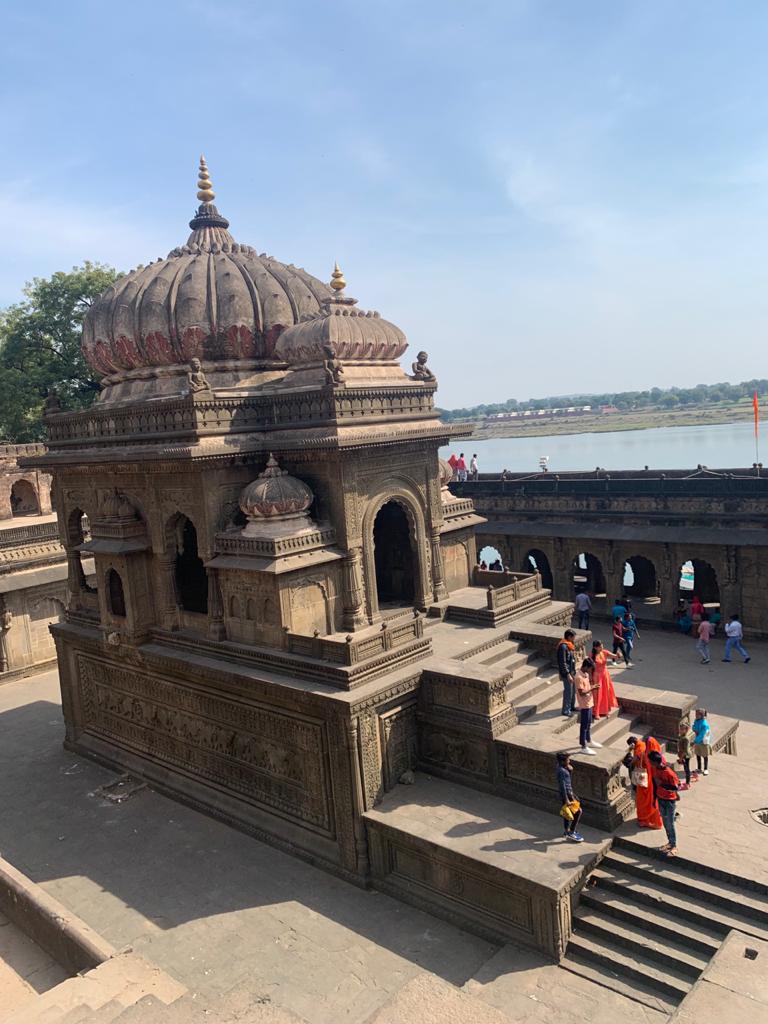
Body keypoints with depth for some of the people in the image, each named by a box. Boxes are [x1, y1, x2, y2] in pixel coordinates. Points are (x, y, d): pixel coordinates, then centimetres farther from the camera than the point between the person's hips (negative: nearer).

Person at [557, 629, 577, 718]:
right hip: (567, 672, -9)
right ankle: (566, 711, 9)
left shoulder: (570, 645, 9)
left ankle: (571, 707, 36)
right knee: (568, 691, -1)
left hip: (572, 671, 9)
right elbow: (563, 662, -22)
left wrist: (574, 671, 19)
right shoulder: (563, 646, -21)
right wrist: (567, 674, -23)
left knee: (573, 690, 19)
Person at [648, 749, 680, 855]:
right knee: (665, 822, 19)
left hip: (669, 800, -7)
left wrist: (661, 784, -29)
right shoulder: (655, 768, -7)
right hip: (660, 798, 7)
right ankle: (670, 842, 36)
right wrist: (655, 797, 13)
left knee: (670, 824, 5)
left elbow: (676, 787, -23)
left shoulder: (669, 772, -30)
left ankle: (674, 846, 22)